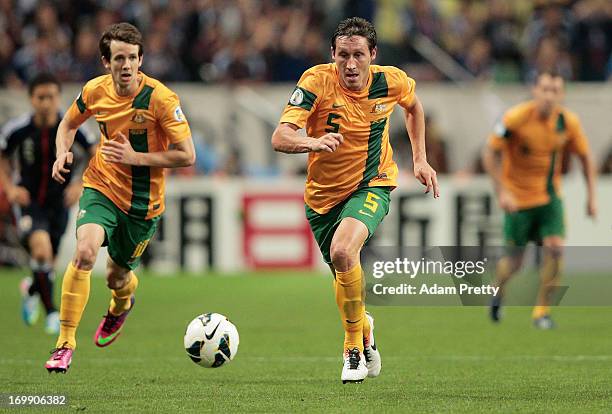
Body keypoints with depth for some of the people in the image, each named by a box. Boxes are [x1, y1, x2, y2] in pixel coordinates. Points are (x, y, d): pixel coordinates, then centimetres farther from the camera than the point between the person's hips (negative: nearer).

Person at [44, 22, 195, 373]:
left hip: (143, 201, -1)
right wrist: (63, 153, -6)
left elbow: (187, 156, -18)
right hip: (101, 186, 1)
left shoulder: (160, 98, -20)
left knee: (117, 278, 13)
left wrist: (135, 157, -26)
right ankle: (65, 343, -17)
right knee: (85, 252, -26)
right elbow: (69, 124, 15)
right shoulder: (95, 91, -7)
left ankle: (122, 304, 54)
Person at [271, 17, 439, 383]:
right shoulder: (318, 81, -21)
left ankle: (354, 343, -12)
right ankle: (363, 329, 49)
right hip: (324, 192, 2)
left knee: (342, 251, -30)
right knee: (343, 273, 14)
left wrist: (420, 159, 8)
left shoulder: (391, 81, -13)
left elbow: (414, 106, 14)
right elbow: (280, 137, -31)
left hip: (372, 186, -2)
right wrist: (313, 142, -52)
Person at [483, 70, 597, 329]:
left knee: (555, 248, -16)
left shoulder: (568, 122, -9)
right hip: (518, 197, -3)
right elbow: (490, 154, -13)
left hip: (550, 196, 3)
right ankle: (498, 289, 37)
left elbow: (585, 156, 6)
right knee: (514, 262, 2)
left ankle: (542, 311, -1)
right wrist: (502, 192, -19)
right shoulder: (516, 118, -20)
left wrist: (591, 196, 3)